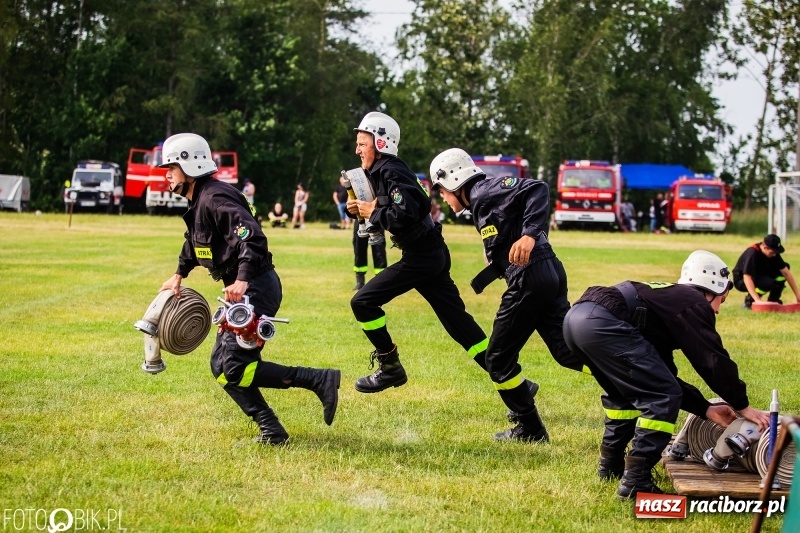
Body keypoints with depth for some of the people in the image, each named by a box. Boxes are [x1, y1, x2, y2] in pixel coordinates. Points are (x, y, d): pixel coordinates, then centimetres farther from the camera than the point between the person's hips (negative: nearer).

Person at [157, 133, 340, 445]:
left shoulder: (214, 199, -17)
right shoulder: (198, 203, 16)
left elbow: (251, 237, -30)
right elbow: (194, 243, 36)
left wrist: (242, 281, -39)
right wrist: (179, 275, 39)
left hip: (256, 289, -11)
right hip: (245, 291, 11)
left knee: (235, 367, -15)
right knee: (222, 364, 10)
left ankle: (319, 380, -14)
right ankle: (271, 431, 6)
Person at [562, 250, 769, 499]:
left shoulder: (672, 298, 35)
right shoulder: (695, 305, 10)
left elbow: (666, 377, 34)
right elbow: (714, 360, 4)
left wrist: (707, 409, 31)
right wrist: (743, 406, 14)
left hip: (576, 314, 10)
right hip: (602, 324, -10)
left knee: (625, 391, 31)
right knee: (663, 397, -3)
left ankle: (611, 464, 34)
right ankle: (635, 480, -7)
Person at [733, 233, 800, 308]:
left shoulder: (773, 252, -11)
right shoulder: (752, 254, -31)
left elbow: (786, 273, -9)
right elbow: (747, 277, -37)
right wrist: (757, 300, -44)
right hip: (741, 282, -7)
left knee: (785, 267, -7)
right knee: (768, 283, -34)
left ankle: (773, 300, -1)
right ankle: (749, 300, -10)